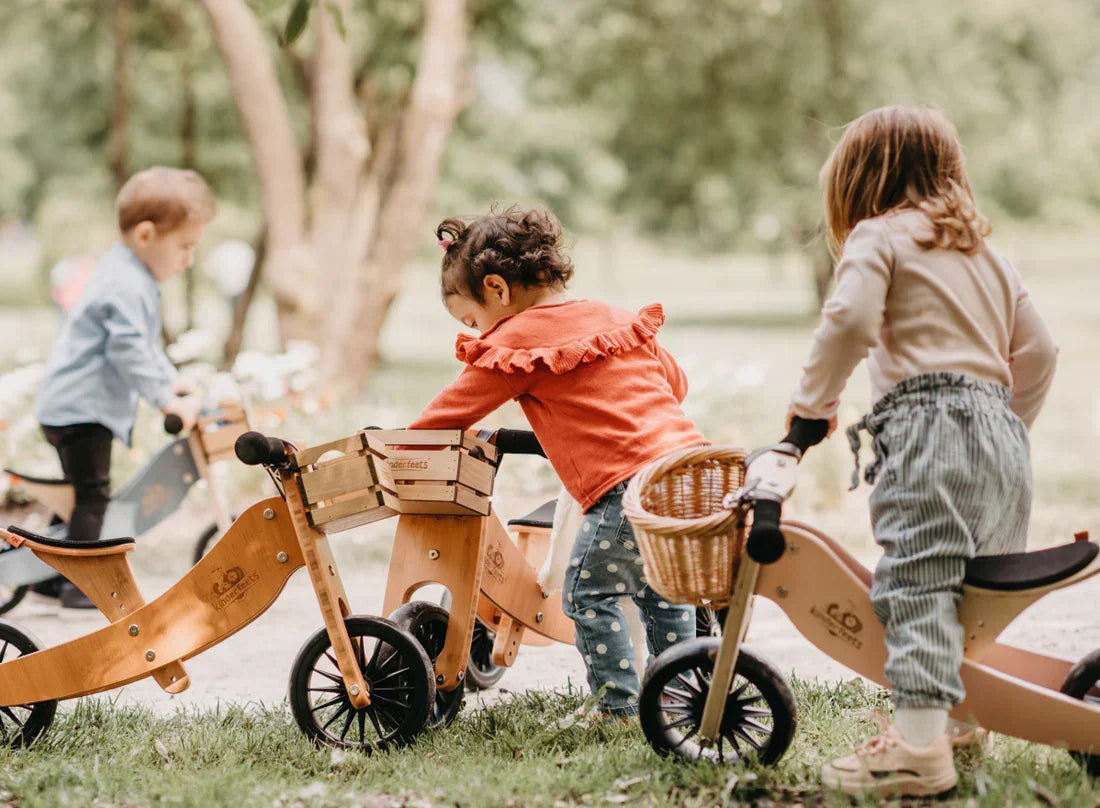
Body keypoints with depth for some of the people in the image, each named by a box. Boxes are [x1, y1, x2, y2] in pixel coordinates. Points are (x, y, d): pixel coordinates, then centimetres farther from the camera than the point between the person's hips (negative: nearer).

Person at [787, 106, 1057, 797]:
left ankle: (919, 745, -23)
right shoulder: (985, 249, 27)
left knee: (917, 584, -14)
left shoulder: (879, 236, 6)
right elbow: (1037, 349, 24)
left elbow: (850, 319, -13)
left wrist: (814, 402, -2)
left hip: (929, 424, -8)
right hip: (1003, 432, 8)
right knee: (980, 587, 15)